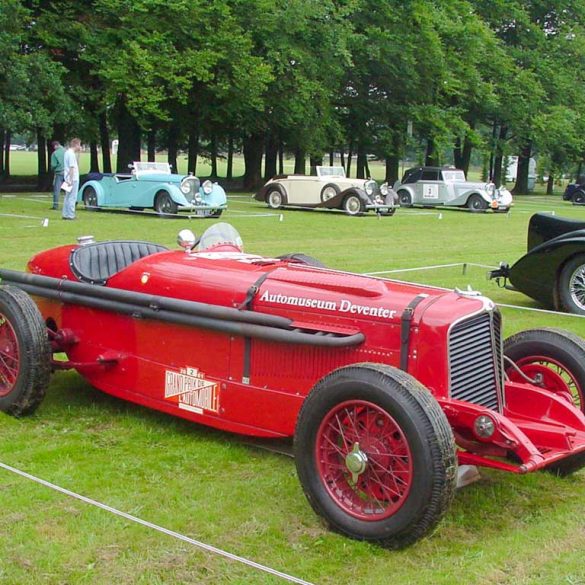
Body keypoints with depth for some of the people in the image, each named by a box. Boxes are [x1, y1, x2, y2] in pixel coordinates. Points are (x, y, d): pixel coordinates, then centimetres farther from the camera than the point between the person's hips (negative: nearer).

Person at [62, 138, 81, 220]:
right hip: (73, 179, -10)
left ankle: (65, 214, 17)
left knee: (67, 197, 13)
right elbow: (72, 168, -20)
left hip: (68, 179, 10)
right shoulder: (71, 154, -16)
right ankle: (70, 215, -5)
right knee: (72, 197, -6)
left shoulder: (67, 152, 14)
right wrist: (71, 180, -21)